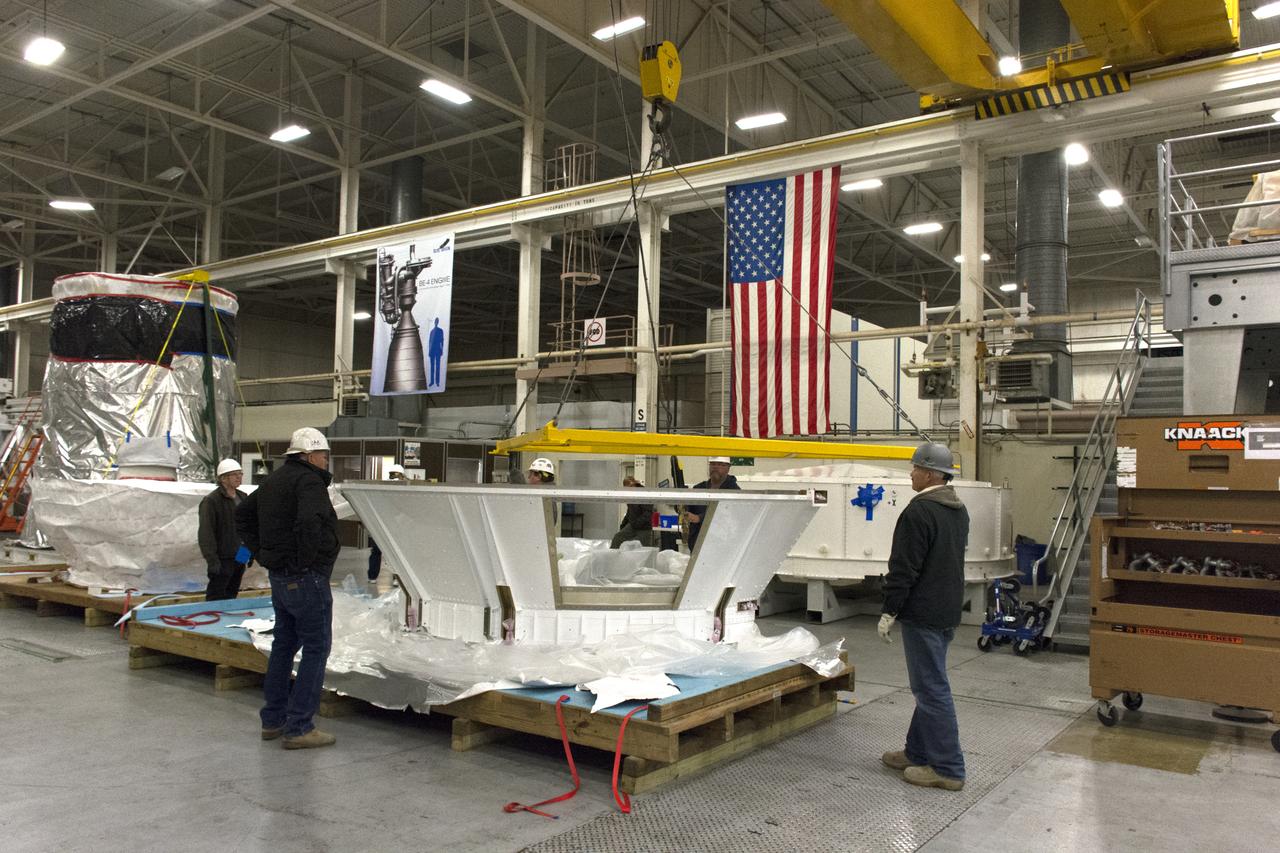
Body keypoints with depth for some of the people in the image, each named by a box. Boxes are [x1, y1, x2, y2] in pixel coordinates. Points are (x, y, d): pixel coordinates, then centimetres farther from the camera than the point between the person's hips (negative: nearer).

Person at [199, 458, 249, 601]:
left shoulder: (242, 497, 10)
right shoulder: (211, 501, -13)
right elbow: (206, 534, -16)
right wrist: (212, 560, -20)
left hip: (239, 558, 7)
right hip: (223, 559, -7)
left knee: (231, 595, 16)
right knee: (216, 599, -4)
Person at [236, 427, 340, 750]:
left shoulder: (273, 480, 15)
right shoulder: (309, 481, -16)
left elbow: (243, 514, 25)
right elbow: (310, 521, -34)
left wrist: (261, 552, 19)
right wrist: (305, 560, -20)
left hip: (279, 577, 10)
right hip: (307, 578, -10)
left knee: (283, 645, 18)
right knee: (316, 648, -2)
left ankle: (273, 720, 27)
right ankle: (299, 728, 0)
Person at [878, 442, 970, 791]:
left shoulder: (919, 511, -19)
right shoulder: (959, 510, 12)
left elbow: (904, 568, -20)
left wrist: (889, 611, -13)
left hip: (923, 614, -10)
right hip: (948, 611, 10)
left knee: (932, 689, -3)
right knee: (930, 686, 17)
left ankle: (948, 768, 3)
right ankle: (918, 752, 28)